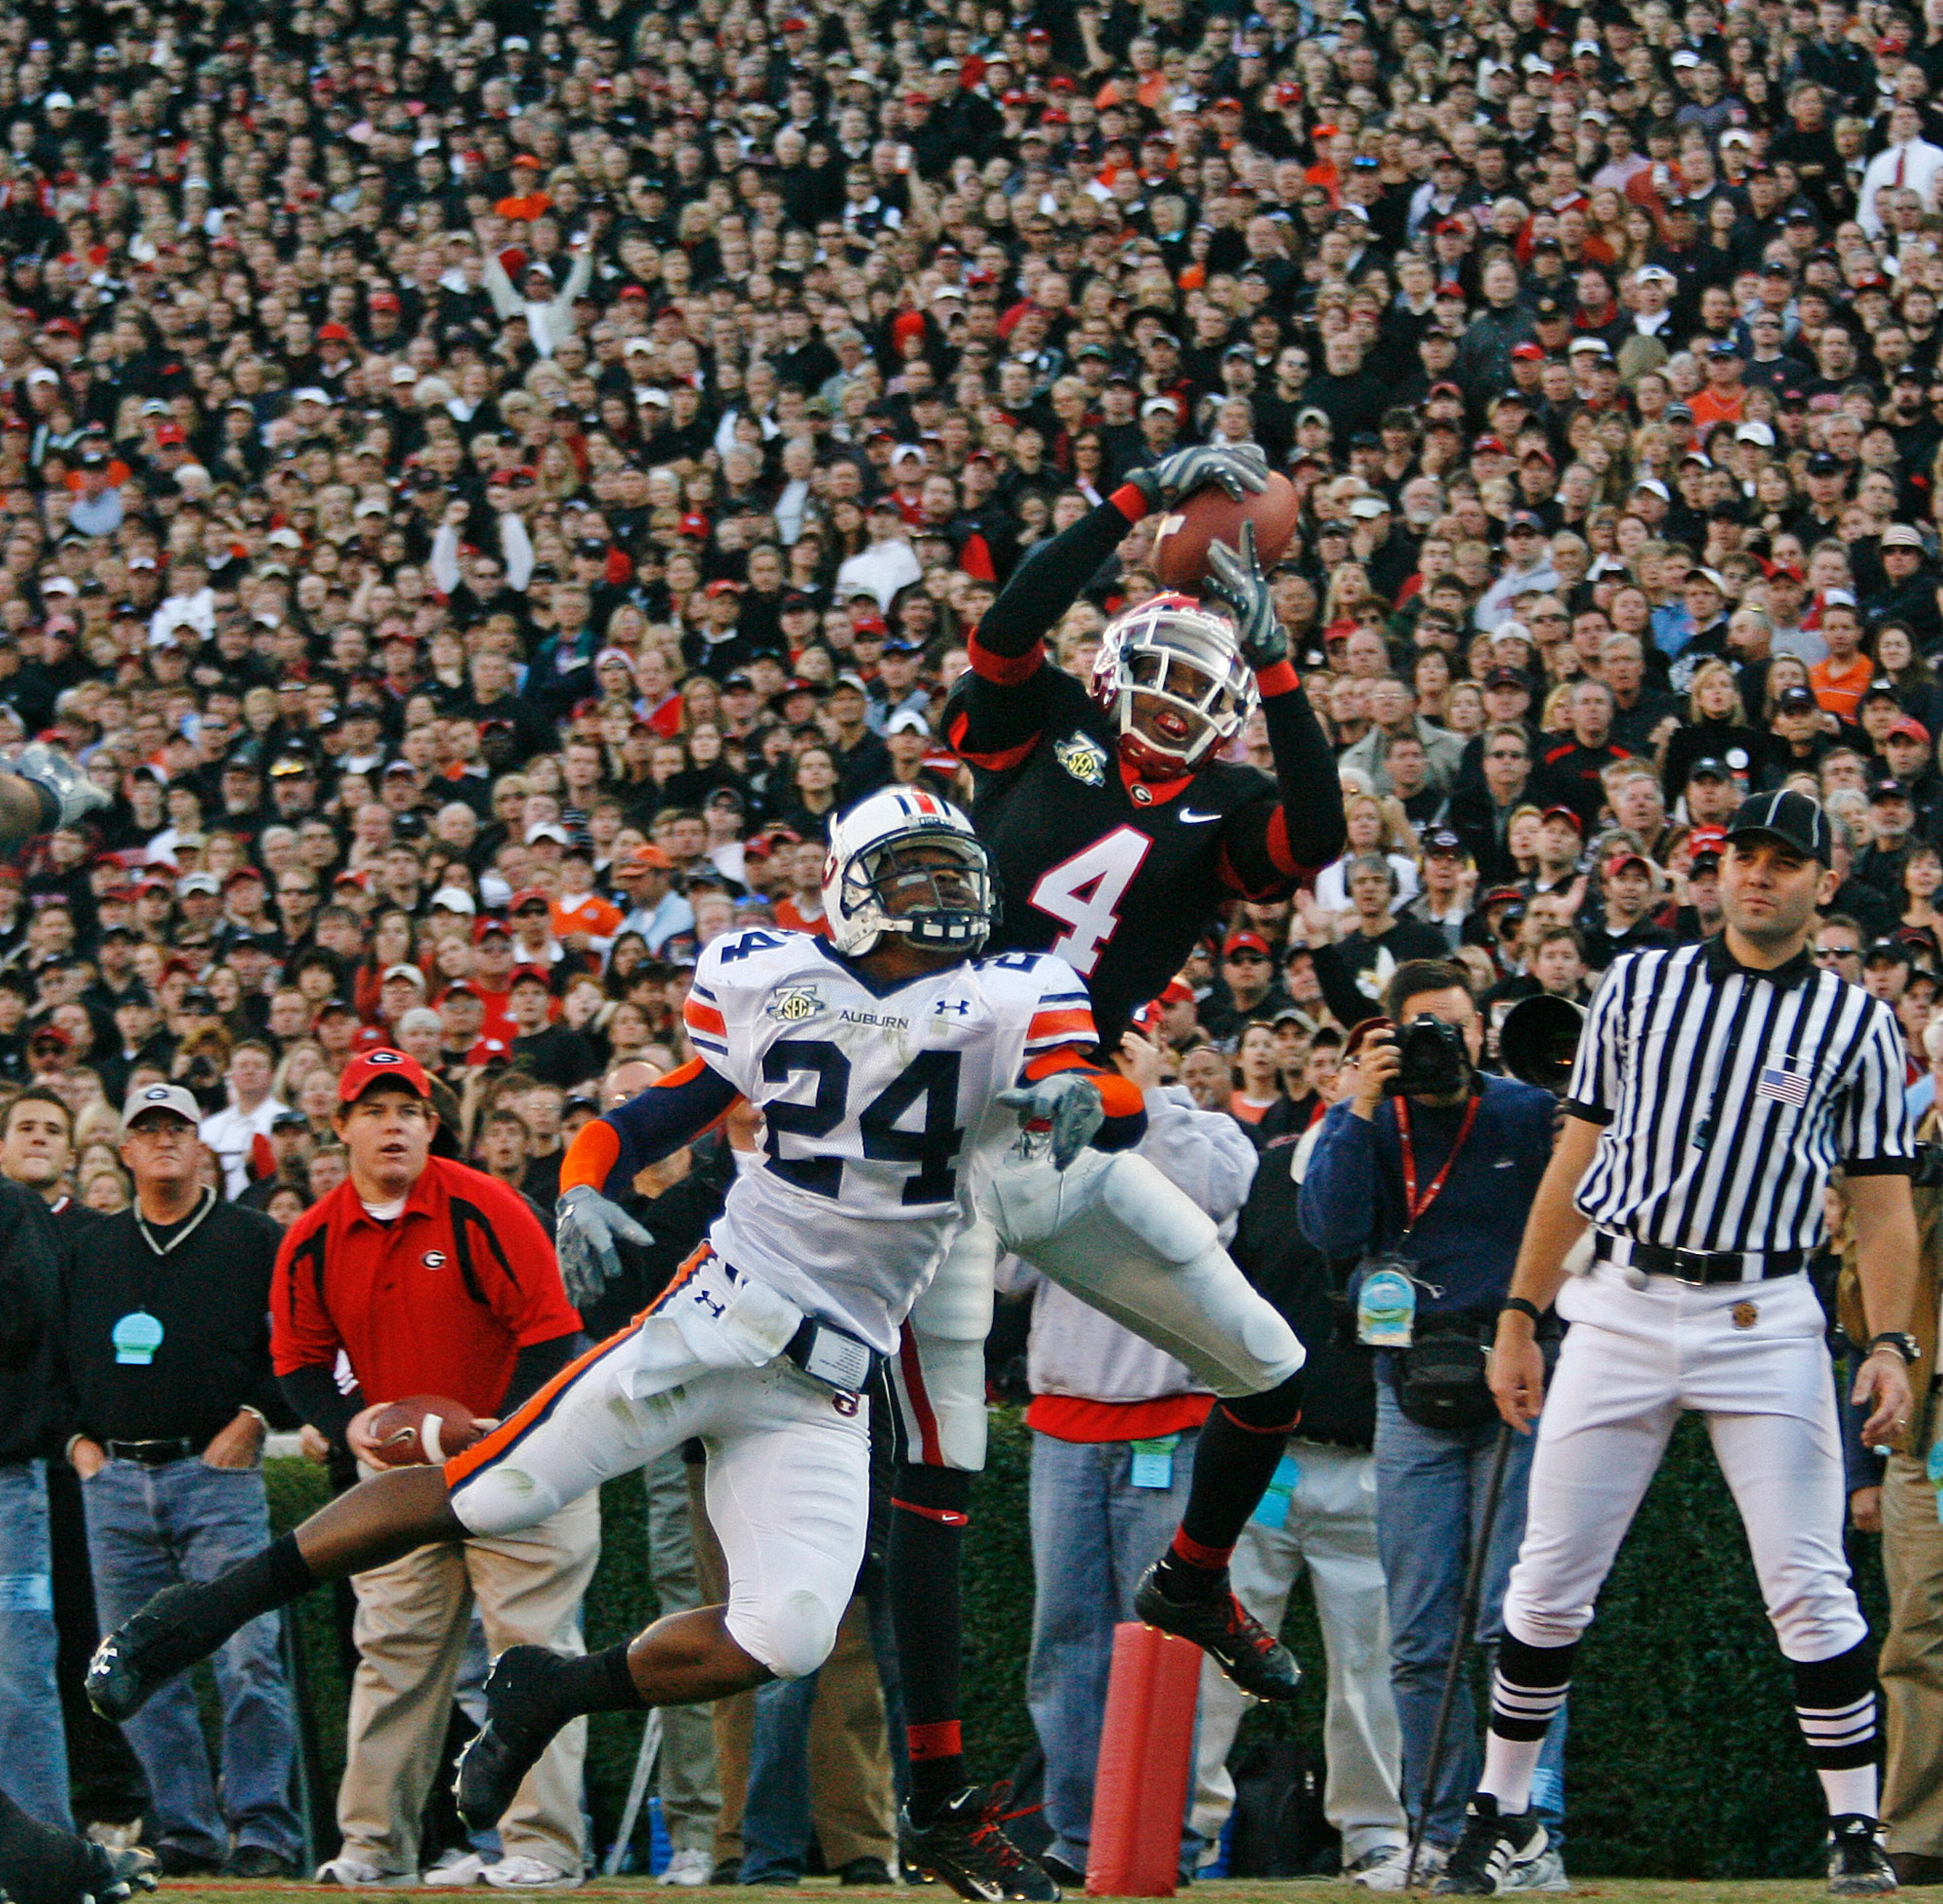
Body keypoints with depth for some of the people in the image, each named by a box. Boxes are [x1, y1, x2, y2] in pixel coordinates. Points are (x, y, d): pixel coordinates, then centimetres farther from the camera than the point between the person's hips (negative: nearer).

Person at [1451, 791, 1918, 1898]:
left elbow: (1884, 1203, 4)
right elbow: (1578, 1158, 11)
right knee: (1550, 1581, 3)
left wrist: (1892, 1345, -10)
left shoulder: (1857, 1025, 5)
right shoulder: (1640, 986, 8)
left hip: (1766, 1321, -2)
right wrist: (1520, 1317, 7)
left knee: (1809, 1588, -6)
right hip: (1622, 1305, 2)